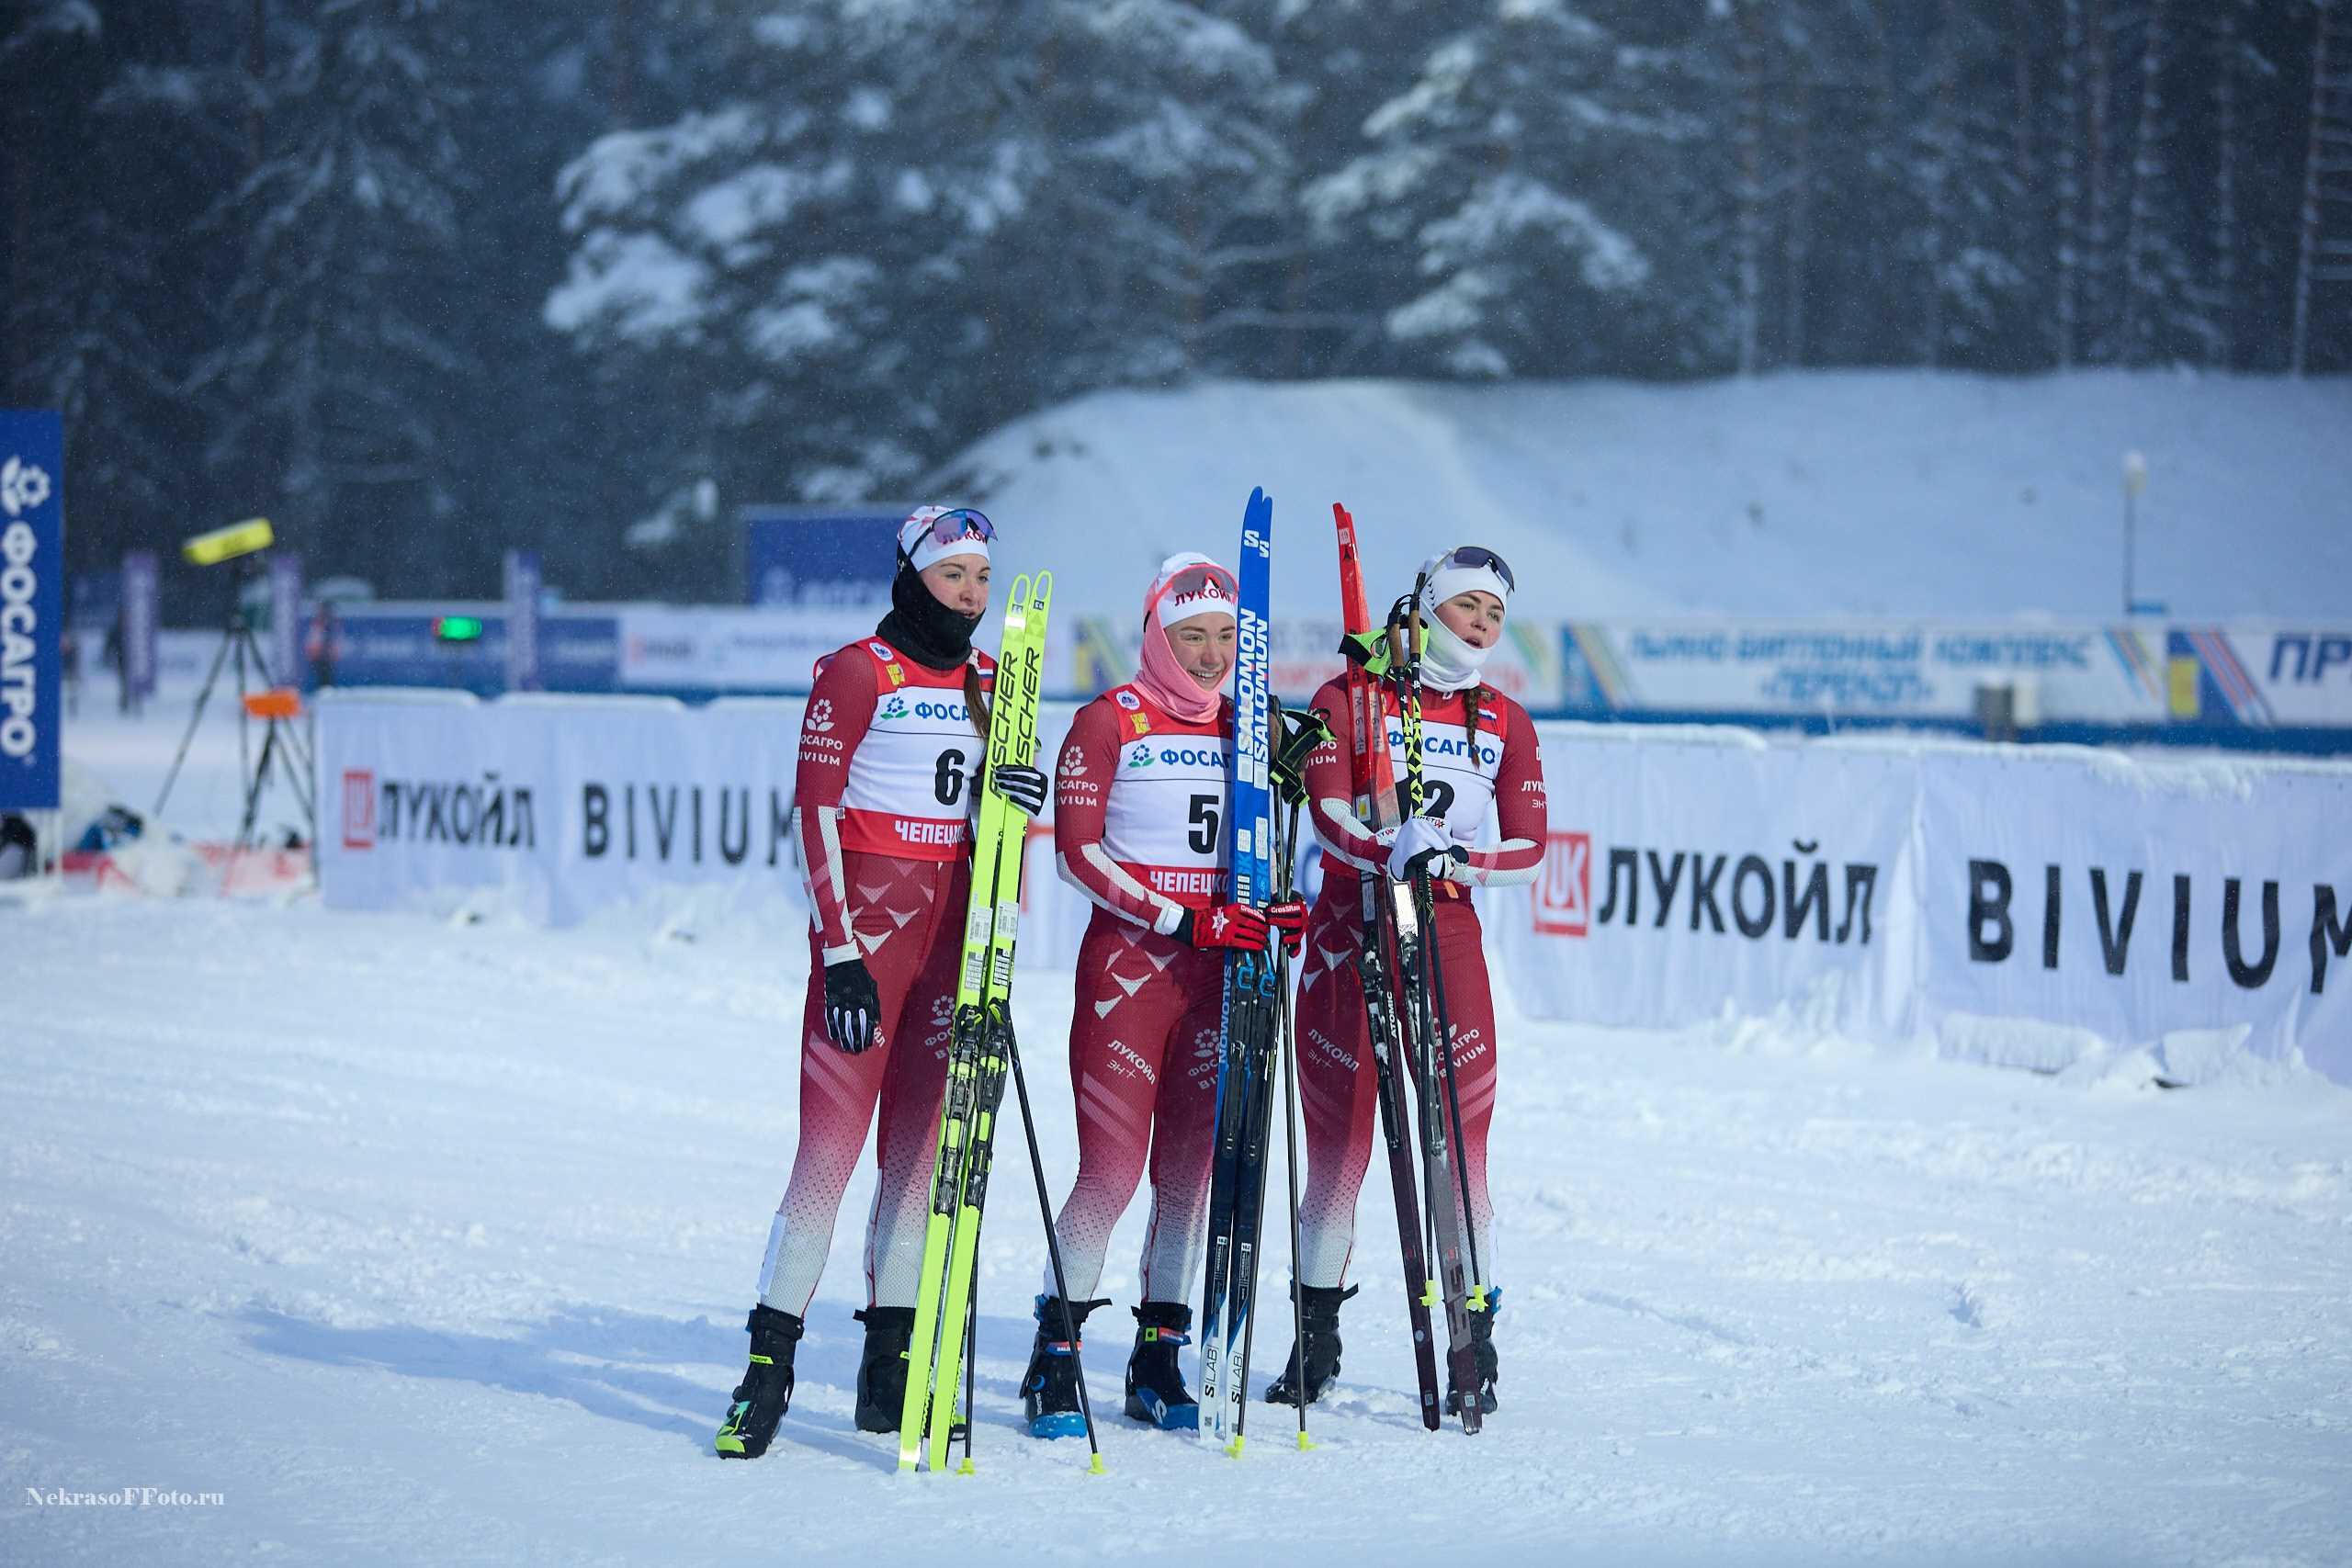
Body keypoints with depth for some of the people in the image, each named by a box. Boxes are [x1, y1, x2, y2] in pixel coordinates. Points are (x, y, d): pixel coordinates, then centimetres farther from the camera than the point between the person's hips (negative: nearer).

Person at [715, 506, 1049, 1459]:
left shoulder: (989, 683, 13)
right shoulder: (857, 673, -5)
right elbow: (815, 810, -9)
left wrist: (1017, 798, -7)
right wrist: (840, 952, -16)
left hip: (953, 914, 6)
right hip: (867, 915, -6)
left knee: (923, 1142, 5)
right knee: (833, 1141, -12)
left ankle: (888, 1375, 10)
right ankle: (768, 1366, -9)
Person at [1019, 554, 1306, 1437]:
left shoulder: (1243, 727, 12)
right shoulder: (1109, 723, -3)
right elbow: (1077, 851, -9)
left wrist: (1274, 915, -2)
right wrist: (1183, 922, -17)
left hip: (1216, 966, 5)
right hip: (1128, 961, -5)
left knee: (1192, 1169, 5)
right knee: (1112, 1172, -10)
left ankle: (1158, 1362, 15)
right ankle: (1054, 1356, 1)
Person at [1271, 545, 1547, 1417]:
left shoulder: (1504, 723, 11)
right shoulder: (1349, 701, 3)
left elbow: (1528, 850, 3)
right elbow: (1328, 812, -12)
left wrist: (1454, 859, -17)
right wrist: (1392, 855, -31)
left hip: (1449, 938, 2)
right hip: (1350, 934, -2)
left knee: (1461, 1148, -4)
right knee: (1336, 1148, 0)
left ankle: (1475, 1347, 3)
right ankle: (1316, 1341, 14)